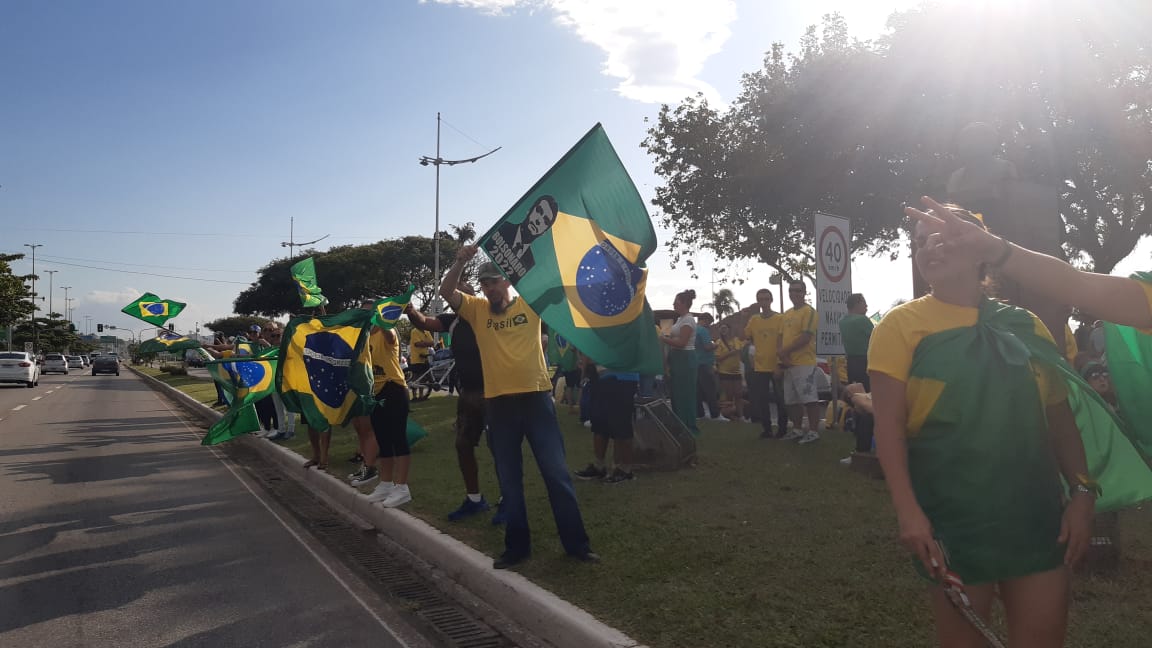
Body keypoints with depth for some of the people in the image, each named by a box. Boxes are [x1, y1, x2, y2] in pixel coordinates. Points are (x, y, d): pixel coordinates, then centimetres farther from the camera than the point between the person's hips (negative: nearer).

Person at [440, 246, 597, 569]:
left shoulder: (530, 302, 4)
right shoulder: (477, 309, 7)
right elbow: (446, 292, -4)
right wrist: (460, 262, -15)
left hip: (536, 397, -2)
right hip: (498, 403, 2)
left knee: (556, 473, 3)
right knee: (509, 480, 11)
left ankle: (577, 542, 14)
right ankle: (517, 545, 24)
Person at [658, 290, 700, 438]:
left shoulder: (688, 320, -15)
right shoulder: (680, 319, 16)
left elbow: (681, 343, -22)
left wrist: (663, 338, -15)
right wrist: (667, 336, 3)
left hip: (685, 359, -10)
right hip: (677, 359, 10)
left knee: (685, 394, -5)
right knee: (677, 393, 12)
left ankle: (689, 427, 2)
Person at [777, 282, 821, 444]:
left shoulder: (809, 311, -8)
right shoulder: (786, 314, 18)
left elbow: (806, 337, -17)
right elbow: (780, 336, 17)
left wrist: (785, 351, -14)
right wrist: (780, 353, -3)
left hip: (805, 363, -9)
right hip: (788, 364, 9)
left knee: (810, 398, -7)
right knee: (792, 400, 13)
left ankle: (814, 431, -2)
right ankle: (797, 429, 22)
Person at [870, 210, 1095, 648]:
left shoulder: (1028, 327, 7)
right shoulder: (903, 325, -7)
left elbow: (1059, 418, 11)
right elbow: (889, 424, -12)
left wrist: (1083, 492, 2)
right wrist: (907, 510, -19)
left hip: (1035, 509, 4)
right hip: (950, 514, -4)